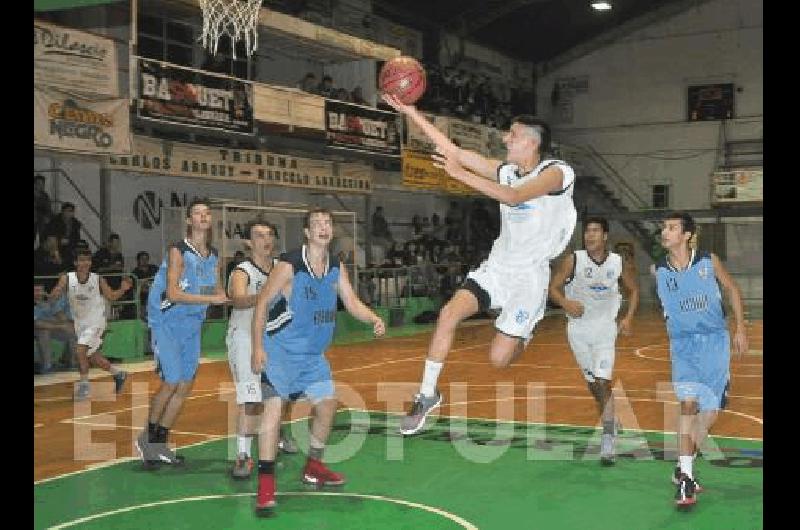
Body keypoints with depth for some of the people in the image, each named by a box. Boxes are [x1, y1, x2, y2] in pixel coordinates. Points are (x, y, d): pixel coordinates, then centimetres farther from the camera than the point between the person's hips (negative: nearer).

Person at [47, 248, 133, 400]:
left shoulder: (98, 280, -14)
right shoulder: (67, 279, -11)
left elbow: (111, 296, -1)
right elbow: (53, 297, -18)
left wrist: (123, 289, -18)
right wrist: (56, 292, -40)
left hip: (95, 322, -4)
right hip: (80, 323, 4)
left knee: (80, 350, -22)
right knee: (93, 357, 14)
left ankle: (84, 384, -7)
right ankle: (119, 374, 35)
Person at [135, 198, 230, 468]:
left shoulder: (213, 255, 5)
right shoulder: (178, 251, -16)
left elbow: (218, 290, 13)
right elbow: (173, 293, -24)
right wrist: (210, 298, -27)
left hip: (192, 325, 7)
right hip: (167, 322, -7)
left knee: (186, 386, 7)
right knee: (172, 382, -12)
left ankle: (159, 444, 19)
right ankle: (147, 438, 10)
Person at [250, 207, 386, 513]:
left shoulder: (336, 268, 2)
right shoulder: (289, 265, -17)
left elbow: (352, 303, 6)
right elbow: (262, 302, -14)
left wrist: (374, 319, -15)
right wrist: (257, 348, -20)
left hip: (313, 353, 7)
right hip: (280, 350, -7)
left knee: (327, 405, 11)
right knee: (274, 406, -16)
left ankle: (314, 467, 32)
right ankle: (266, 484, -12)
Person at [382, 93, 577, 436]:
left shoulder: (557, 172, -12)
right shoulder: (506, 171, 6)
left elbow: (515, 196, -29)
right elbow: (454, 152, 4)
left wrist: (460, 174, -32)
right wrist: (411, 113, -1)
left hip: (529, 276, -5)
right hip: (497, 266, 5)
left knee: (498, 358, -7)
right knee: (448, 313, -17)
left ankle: (523, 335, 29)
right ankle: (427, 395, -5)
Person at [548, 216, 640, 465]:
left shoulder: (620, 263, -6)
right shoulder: (573, 260, -10)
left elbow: (634, 289, 10)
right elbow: (553, 287, -4)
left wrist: (629, 317, -4)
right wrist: (566, 303, -24)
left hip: (605, 327, -1)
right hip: (578, 328, 1)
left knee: (603, 382, -13)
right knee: (593, 384, 13)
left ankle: (608, 441, -8)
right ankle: (610, 420, 39)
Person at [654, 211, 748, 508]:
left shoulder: (708, 261, -5)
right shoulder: (659, 271, -2)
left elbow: (731, 289, 7)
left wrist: (740, 328, 3)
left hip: (715, 341, 1)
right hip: (682, 342, -1)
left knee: (710, 411, 5)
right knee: (688, 403, -18)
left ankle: (683, 469, 23)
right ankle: (685, 478, -13)